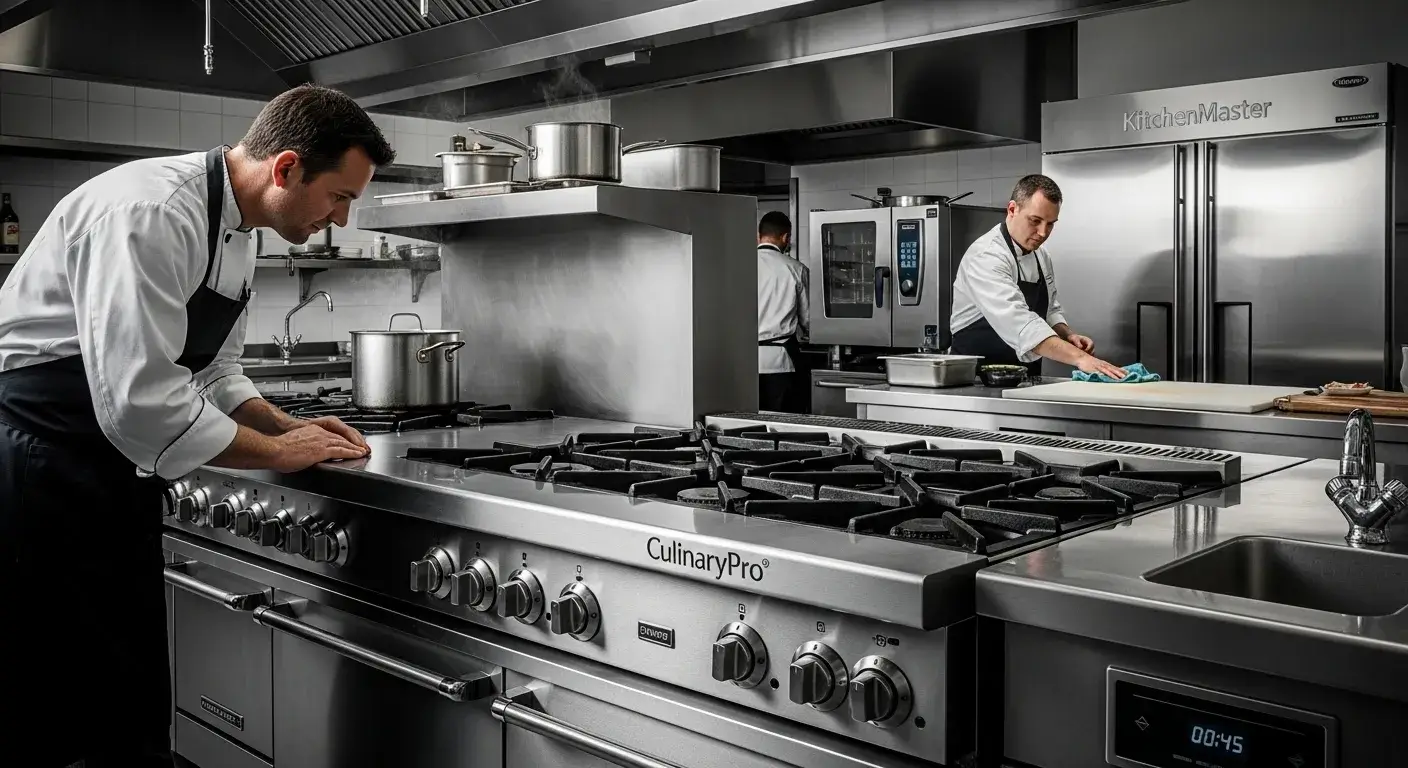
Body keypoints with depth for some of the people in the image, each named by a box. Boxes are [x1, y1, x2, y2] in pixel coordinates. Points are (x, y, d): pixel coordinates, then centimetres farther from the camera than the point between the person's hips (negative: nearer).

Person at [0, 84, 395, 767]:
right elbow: (143, 402, -29)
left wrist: (292, 428, 3)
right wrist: (278, 452, -16)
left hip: (114, 468, 9)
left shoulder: (235, 231, 8)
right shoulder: (151, 212, -24)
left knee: (134, 706, 14)